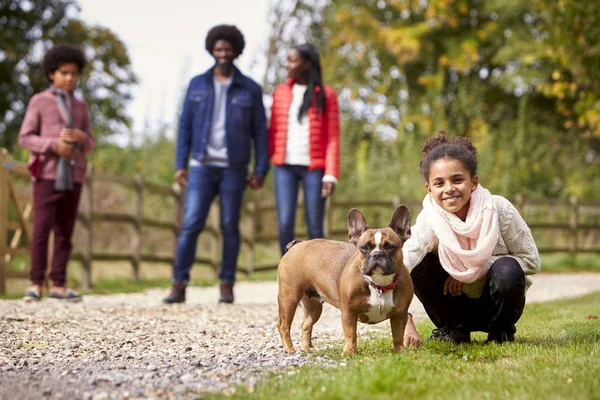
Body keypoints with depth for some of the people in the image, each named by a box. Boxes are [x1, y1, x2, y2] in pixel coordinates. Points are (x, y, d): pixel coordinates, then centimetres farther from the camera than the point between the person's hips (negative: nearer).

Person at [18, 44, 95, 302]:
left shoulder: (81, 107, 14)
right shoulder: (39, 102, 3)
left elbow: (89, 145, 14)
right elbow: (25, 138, -2)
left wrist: (81, 138, -9)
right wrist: (54, 145, -16)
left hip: (73, 176, 4)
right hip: (47, 174, -4)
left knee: (65, 232, 3)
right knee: (42, 228, -9)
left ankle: (58, 285, 6)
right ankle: (36, 284, -4)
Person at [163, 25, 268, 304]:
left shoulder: (250, 89, 2)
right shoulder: (197, 85, 6)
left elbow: (259, 132, 2)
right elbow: (186, 127, 6)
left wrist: (260, 170, -6)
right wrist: (180, 165, -2)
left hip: (233, 168, 0)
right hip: (202, 166, 1)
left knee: (230, 227, 2)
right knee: (191, 224, -8)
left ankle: (227, 286, 10)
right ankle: (179, 286, -5)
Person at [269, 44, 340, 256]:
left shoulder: (326, 95, 0)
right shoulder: (281, 92, 8)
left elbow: (333, 138, -3)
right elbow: (273, 132, 11)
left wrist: (331, 174, -11)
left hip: (314, 168, -2)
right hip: (285, 167, 2)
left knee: (315, 227, -1)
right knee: (285, 224, -7)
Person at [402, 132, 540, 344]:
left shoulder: (499, 209, -21)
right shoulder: (429, 221, -22)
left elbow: (531, 261, -14)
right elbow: (402, 265, -38)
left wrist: (475, 270, -24)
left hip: (498, 303, -1)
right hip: (458, 303, 1)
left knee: (506, 270, -34)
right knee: (419, 264, -24)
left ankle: (502, 332, -4)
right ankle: (453, 329, -1)